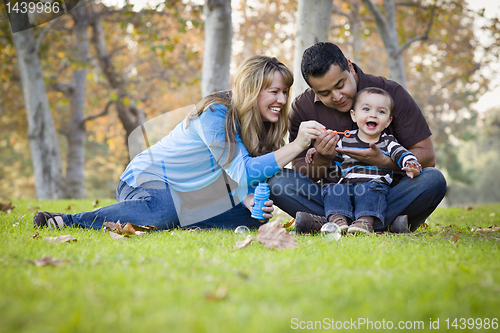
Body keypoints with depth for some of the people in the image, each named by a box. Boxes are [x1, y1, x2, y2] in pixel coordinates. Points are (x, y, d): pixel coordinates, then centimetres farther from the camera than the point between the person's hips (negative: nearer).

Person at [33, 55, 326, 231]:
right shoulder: (216, 114, -22)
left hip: (188, 197, 8)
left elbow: (246, 178, 3)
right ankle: (68, 221, -19)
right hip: (148, 182, -7)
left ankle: (174, 221, -1)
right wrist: (297, 146, -34)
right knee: (161, 214, -40)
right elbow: (242, 171, -27)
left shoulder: (262, 127, 3)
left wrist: (251, 201, -21)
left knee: (252, 218, -9)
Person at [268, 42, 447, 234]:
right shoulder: (303, 107, -1)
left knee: (433, 179, -30)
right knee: (277, 182, -23)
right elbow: (300, 175, 0)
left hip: (386, 194, -1)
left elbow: (427, 157, -6)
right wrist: (321, 160, -22)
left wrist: (382, 161, -24)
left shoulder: (391, 93, -5)